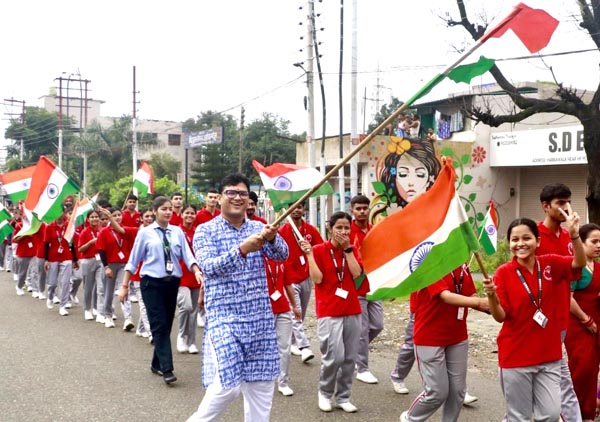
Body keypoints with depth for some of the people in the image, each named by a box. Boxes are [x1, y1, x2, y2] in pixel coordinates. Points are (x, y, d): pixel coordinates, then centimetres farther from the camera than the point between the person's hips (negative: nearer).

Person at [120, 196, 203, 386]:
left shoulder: (177, 232, 4)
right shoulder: (145, 232, -2)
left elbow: (187, 256, -3)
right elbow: (133, 260, 1)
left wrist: (197, 272, -22)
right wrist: (125, 286, 1)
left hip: (172, 283, 4)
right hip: (151, 283, -4)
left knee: (167, 325, 11)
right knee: (159, 326, -9)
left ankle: (157, 364, 27)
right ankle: (167, 370, -9)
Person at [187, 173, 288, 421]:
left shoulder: (258, 228, 6)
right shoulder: (205, 231, -4)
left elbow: (282, 254, -10)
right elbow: (209, 266, -20)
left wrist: (272, 238, -33)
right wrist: (242, 249, -35)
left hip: (260, 317, 4)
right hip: (224, 317, -4)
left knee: (262, 381, 10)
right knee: (228, 385, -9)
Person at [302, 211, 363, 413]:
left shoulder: (352, 250, 9)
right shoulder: (319, 250, -3)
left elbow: (357, 274, -8)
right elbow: (317, 279, -13)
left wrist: (348, 248, -9)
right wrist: (309, 253, -17)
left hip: (352, 310, 4)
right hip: (329, 311, -4)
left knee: (349, 358, 6)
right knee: (334, 356, -12)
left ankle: (343, 397, 20)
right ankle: (325, 393, 11)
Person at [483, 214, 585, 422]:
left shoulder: (551, 264, 1)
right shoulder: (504, 272, -9)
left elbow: (580, 263, -16)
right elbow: (500, 316, -10)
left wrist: (574, 234, -33)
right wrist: (492, 296, -31)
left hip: (549, 355, 3)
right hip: (516, 356, -3)